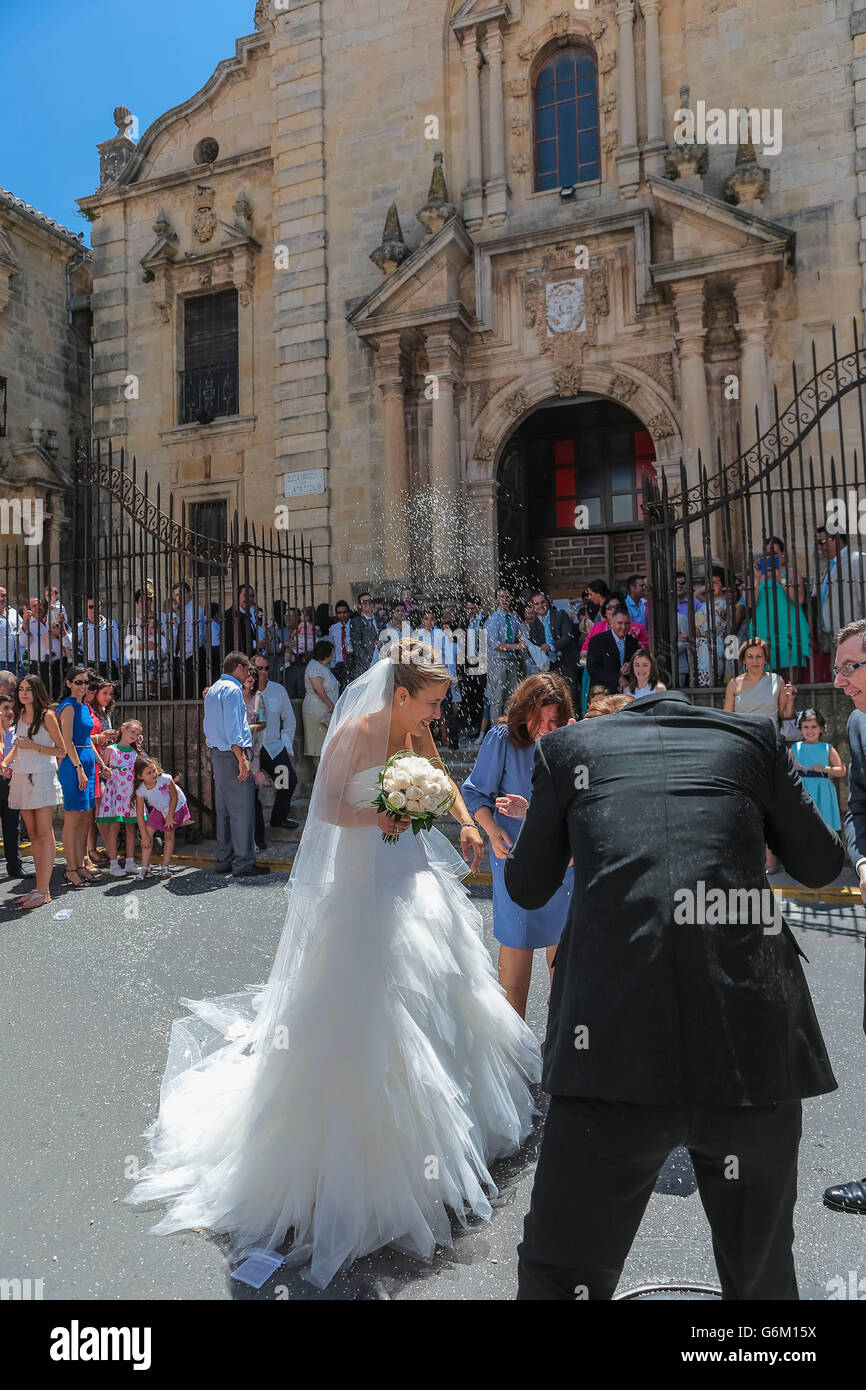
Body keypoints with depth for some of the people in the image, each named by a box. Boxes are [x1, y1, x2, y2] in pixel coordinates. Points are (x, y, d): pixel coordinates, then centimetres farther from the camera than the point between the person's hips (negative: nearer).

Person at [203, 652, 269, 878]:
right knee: (242, 809, -6)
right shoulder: (232, 690, -12)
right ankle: (243, 863, -4)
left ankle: (224, 860, 19)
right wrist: (242, 759, -20)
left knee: (223, 809, 13)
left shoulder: (213, 690, 18)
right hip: (232, 754, -10)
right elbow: (232, 730, -19)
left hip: (216, 753, 10)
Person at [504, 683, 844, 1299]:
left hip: (616, 1058, -2)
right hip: (755, 1050, 3)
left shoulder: (570, 746, 13)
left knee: (560, 1277, 16)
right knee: (762, 1275, 25)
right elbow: (821, 864, 26)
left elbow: (526, 889, 20)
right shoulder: (754, 739, 15)